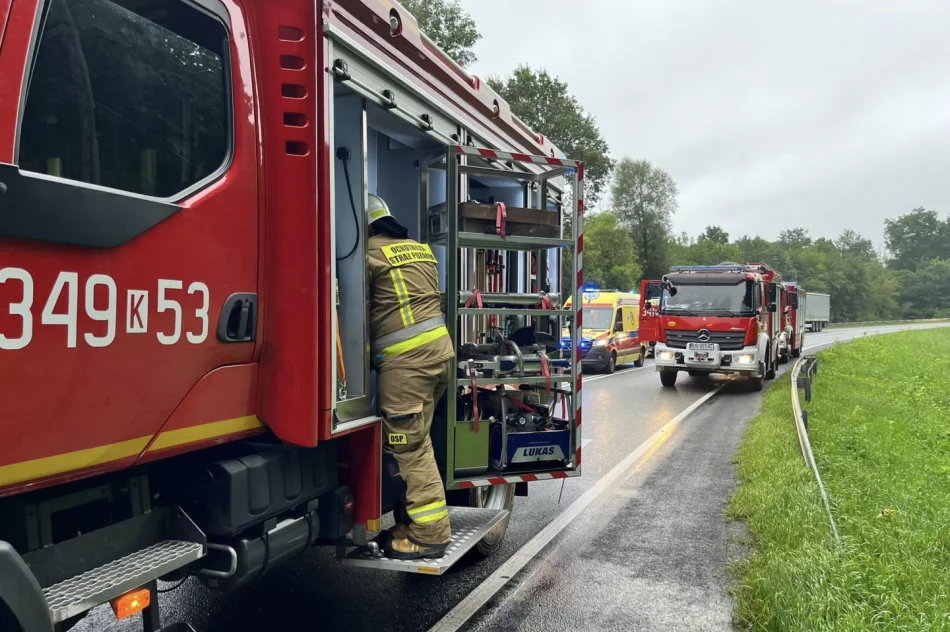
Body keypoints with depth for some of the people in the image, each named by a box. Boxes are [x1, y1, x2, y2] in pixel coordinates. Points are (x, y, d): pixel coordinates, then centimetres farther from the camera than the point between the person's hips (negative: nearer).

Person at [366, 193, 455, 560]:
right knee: (415, 440, 14)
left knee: (408, 445, -4)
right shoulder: (420, 249, 19)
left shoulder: (370, 253, -3)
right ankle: (415, 517, 20)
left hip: (405, 356, -8)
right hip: (439, 344, 8)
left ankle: (430, 533, -1)